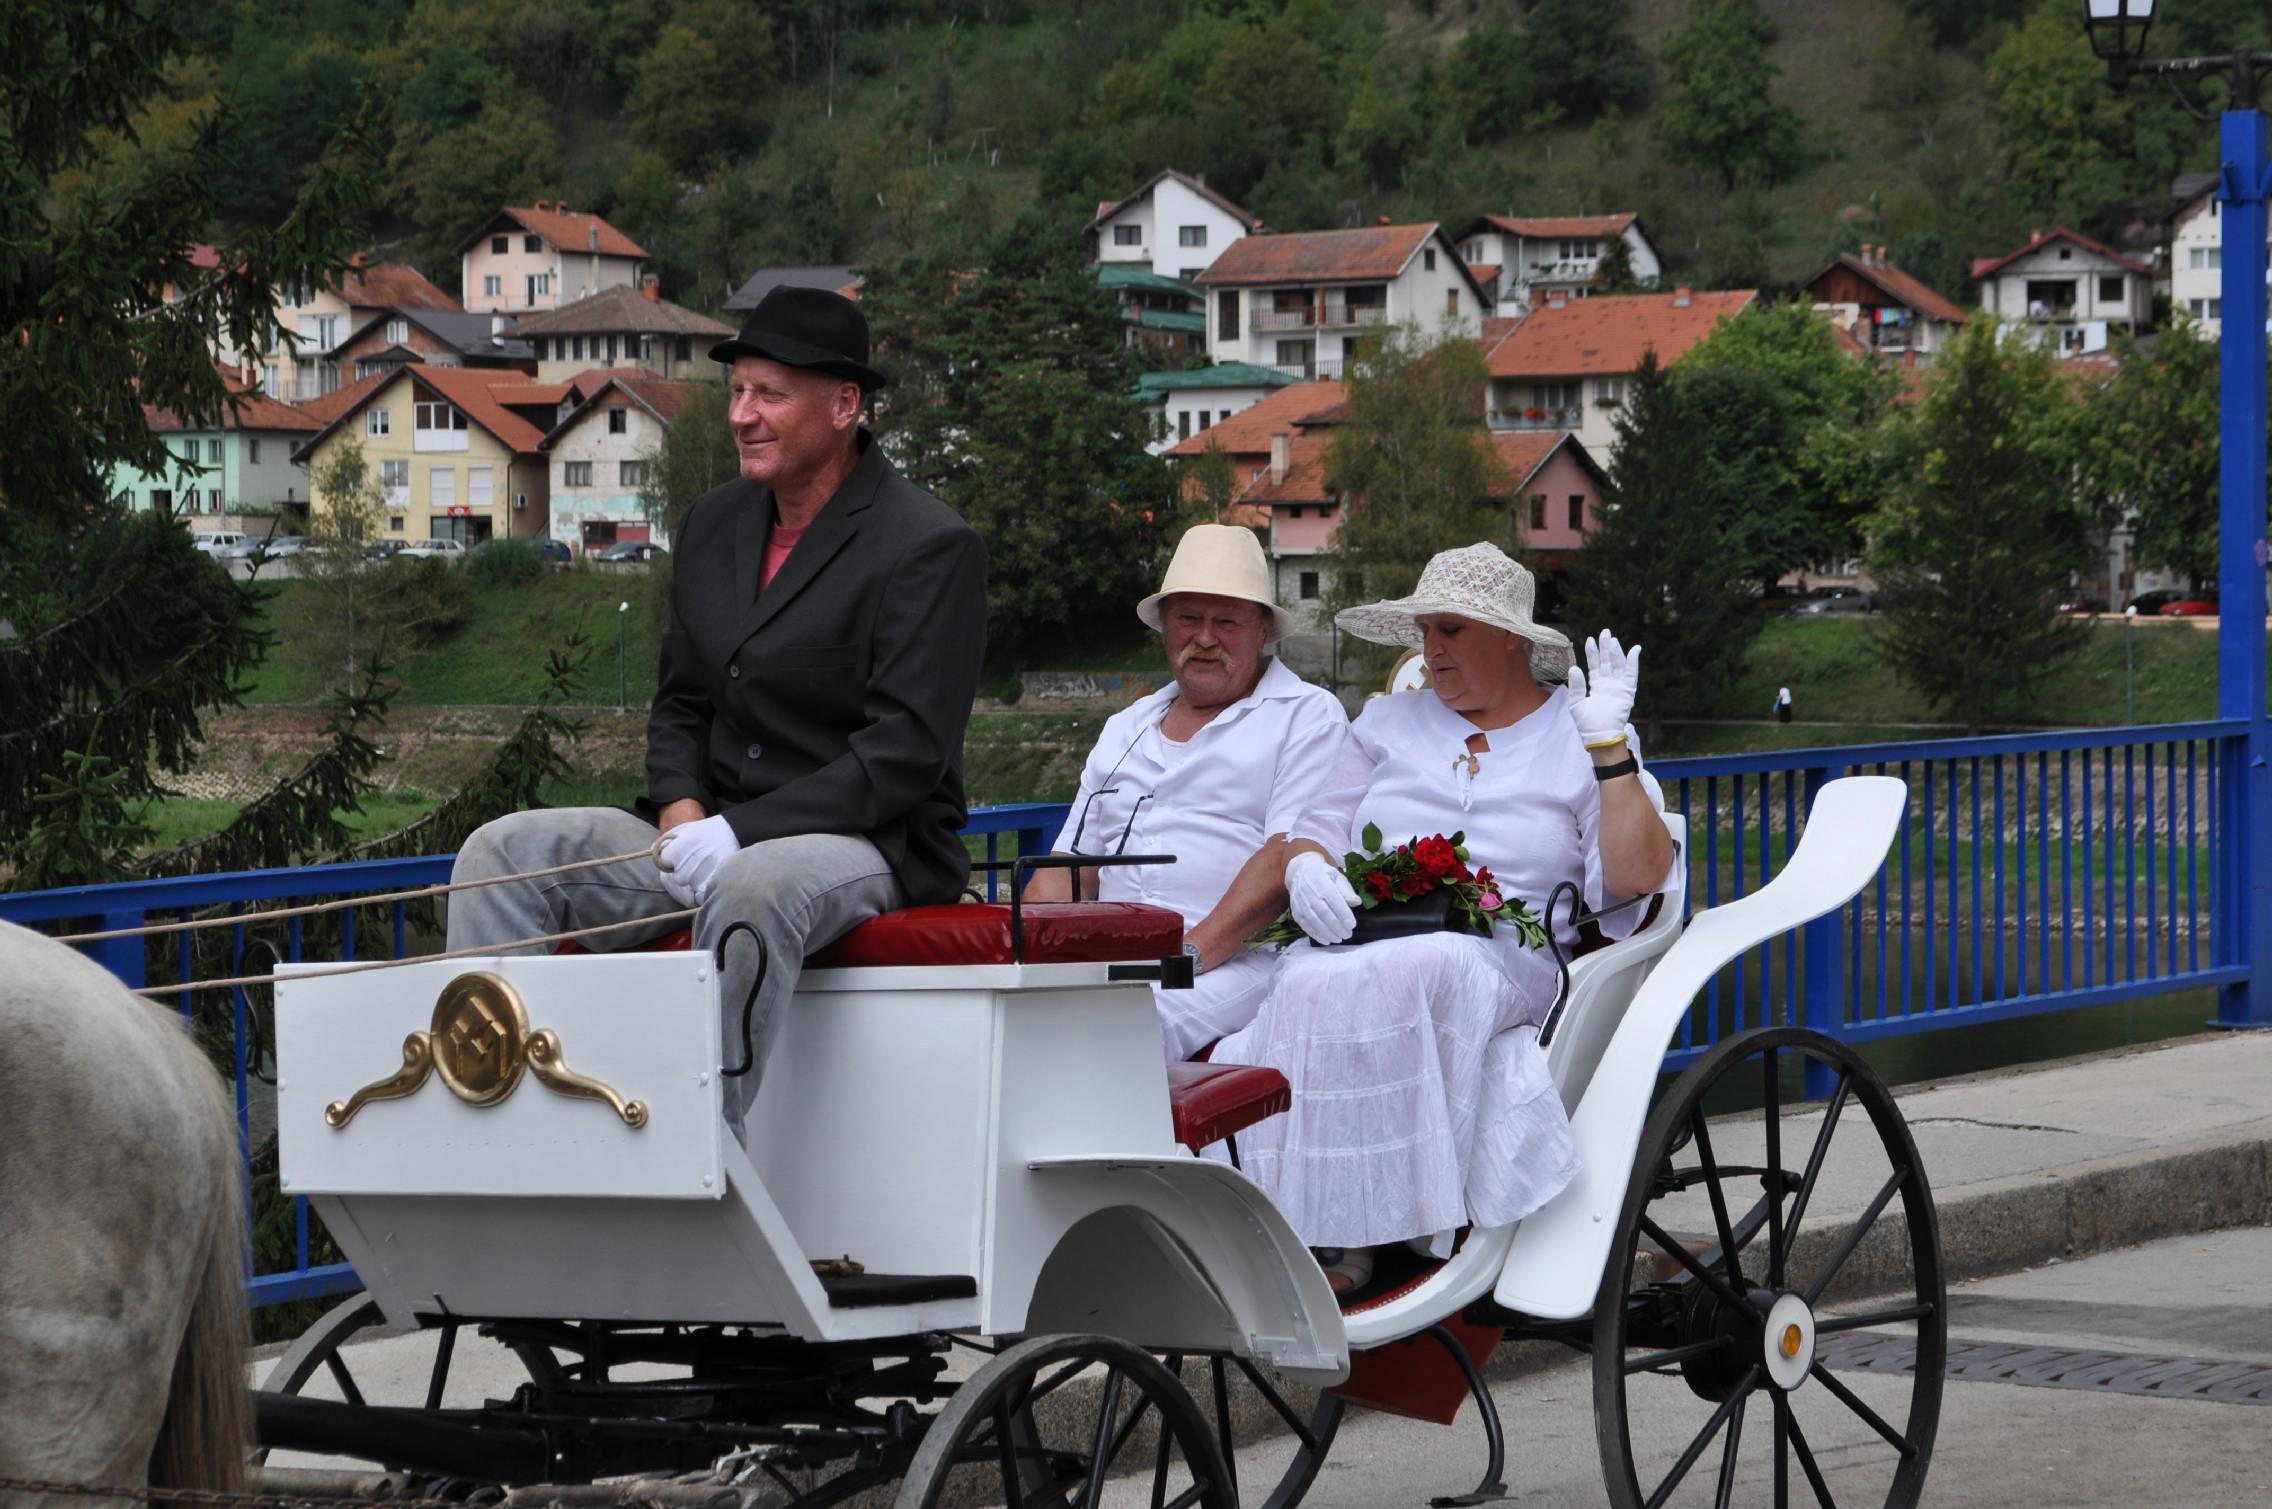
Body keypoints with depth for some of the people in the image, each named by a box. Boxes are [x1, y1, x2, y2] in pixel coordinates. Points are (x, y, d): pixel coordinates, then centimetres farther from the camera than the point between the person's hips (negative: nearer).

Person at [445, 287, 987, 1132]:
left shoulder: (930, 547, -9)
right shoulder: (713, 525, 14)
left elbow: (906, 751, -17)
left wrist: (740, 832, -23)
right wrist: (682, 810, -3)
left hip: (870, 844, -7)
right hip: (714, 834, 7)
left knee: (752, 888, -40)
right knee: (501, 854, -10)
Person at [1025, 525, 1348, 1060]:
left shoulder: (1308, 716, 8)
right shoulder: (1126, 728, 28)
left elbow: (1289, 856, -7)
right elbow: (1068, 867, 24)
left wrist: (1191, 951, -20)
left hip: (1235, 958, -5)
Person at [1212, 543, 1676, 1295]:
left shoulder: (1579, 740, 13)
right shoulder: (1390, 723, 24)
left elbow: (1637, 877, -1)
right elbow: (1316, 834, 20)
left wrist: (1609, 746, -6)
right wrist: (1306, 871, -4)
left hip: (1498, 959, -3)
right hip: (1359, 942, 3)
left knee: (1402, 974, -38)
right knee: (1309, 987, -34)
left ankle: (1351, 1238, -35)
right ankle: (1317, 1233, -36)